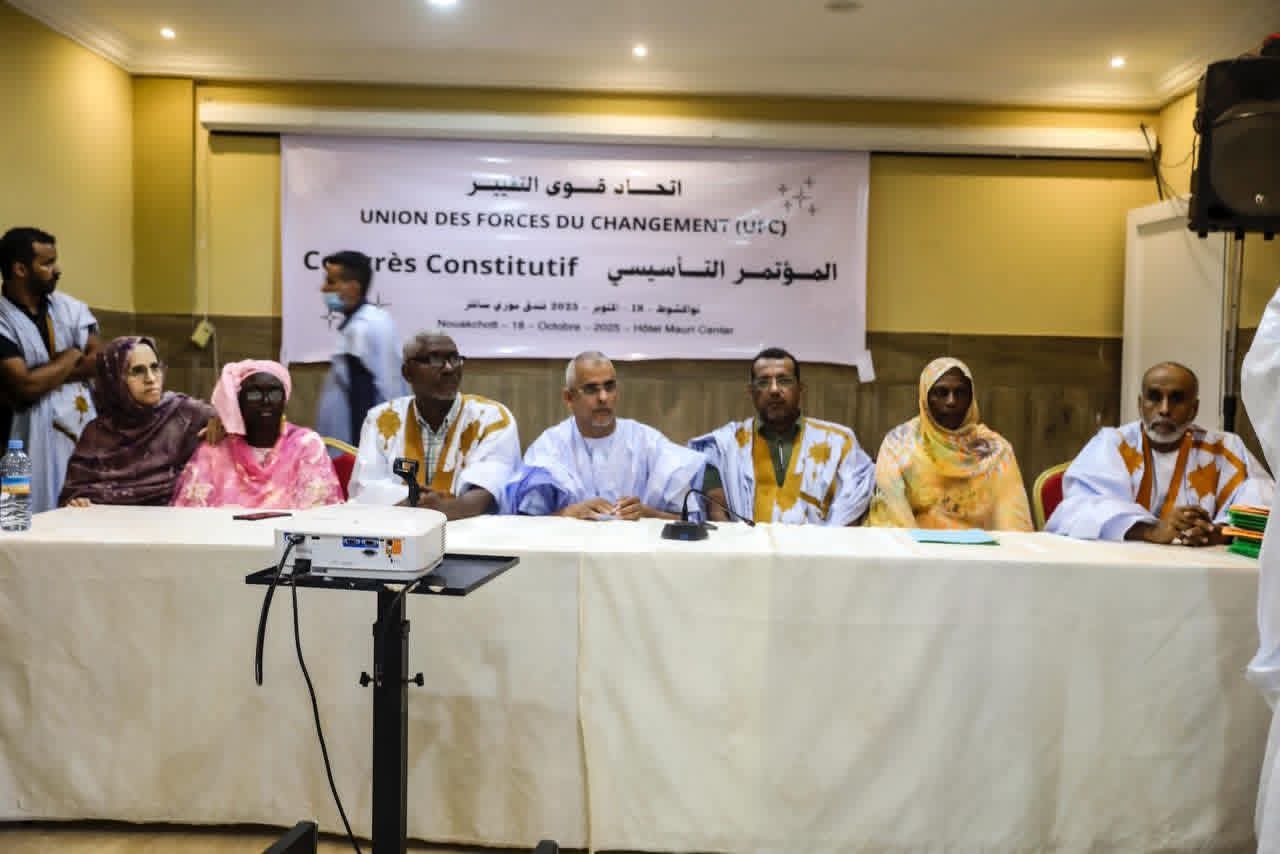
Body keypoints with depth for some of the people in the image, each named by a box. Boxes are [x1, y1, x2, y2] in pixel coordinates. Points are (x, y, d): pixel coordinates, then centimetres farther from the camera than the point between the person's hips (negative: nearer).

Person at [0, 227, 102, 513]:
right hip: (35, 441, -4)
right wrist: (71, 357, -4)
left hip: (86, 433, 5)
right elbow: (25, 387, -17)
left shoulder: (70, 308, 7)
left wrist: (42, 376, -11)